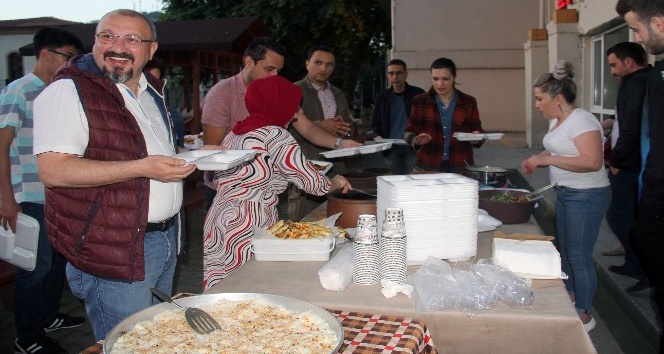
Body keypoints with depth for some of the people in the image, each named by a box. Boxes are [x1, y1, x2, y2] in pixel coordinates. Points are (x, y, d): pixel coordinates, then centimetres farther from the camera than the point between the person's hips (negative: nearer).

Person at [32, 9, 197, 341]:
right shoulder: (69, 90, -13)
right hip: (112, 250, -8)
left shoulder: (152, 90, 12)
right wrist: (141, 168, -29)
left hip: (166, 238, 8)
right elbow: (53, 170, -23)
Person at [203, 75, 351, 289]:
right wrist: (336, 183, 12)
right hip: (247, 230, -8)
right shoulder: (275, 136, -11)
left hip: (218, 221, 8)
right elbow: (312, 183, -10)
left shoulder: (235, 133, 13)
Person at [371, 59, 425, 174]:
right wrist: (378, 136, -3)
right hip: (391, 148, 2)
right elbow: (375, 123, 17)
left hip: (413, 147, -2)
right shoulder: (382, 98, 9)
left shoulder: (418, 94, 1)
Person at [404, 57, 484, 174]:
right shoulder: (420, 101, 2)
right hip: (427, 167, -1)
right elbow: (409, 132, 4)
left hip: (460, 167, 1)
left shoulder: (468, 102, 4)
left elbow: (477, 130, 10)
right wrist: (416, 140, -18)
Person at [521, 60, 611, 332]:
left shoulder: (581, 120, -20)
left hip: (586, 196, -10)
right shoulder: (557, 121, 8)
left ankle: (584, 316, 14)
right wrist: (537, 161, 1)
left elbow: (593, 161, -29)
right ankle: (570, 302, 38)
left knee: (579, 257, -1)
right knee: (565, 252, 20)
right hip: (565, 193, 10)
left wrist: (547, 159, -27)